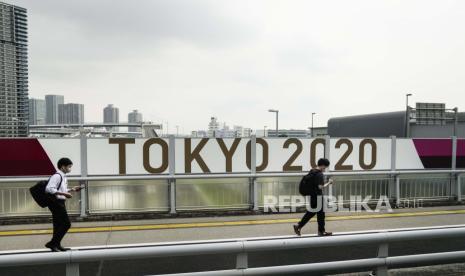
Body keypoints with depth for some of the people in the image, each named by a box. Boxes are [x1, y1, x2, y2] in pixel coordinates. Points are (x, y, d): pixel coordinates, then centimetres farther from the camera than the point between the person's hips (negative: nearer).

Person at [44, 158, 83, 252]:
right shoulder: (56, 176, -16)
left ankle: (57, 245, 25)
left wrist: (72, 190, 12)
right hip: (56, 202, -10)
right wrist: (64, 193, -27)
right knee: (66, 224, -9)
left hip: (60, 203, 10)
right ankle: (52, 243, -2)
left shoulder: (63, 177, 14)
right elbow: (49, 189, -26)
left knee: (58, 225, 15)